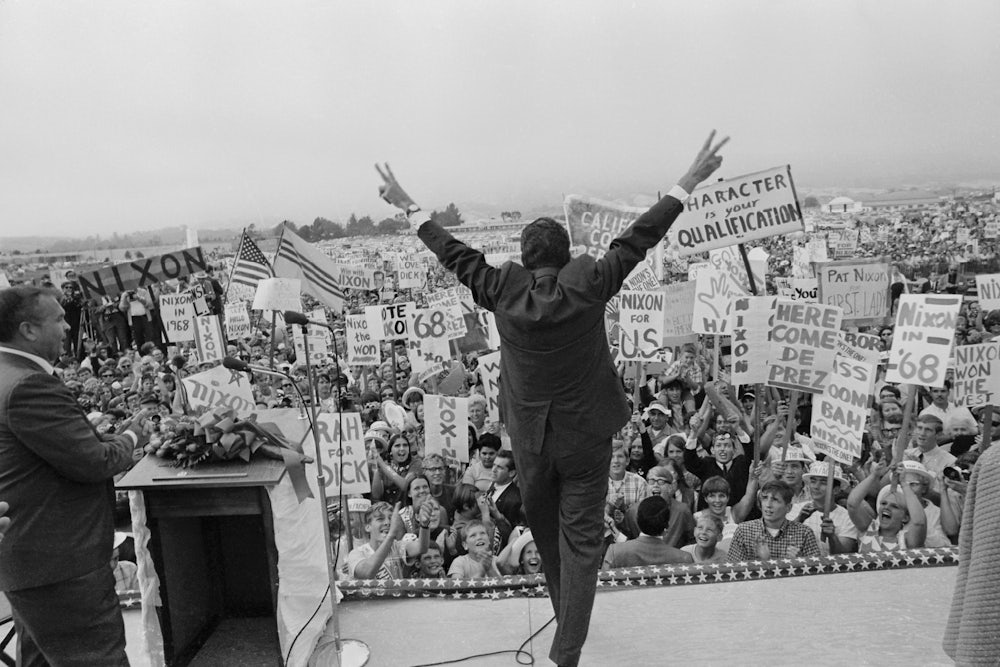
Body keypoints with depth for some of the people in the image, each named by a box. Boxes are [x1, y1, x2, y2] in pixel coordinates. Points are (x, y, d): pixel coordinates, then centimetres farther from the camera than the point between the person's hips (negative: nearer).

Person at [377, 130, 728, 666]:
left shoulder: (502, 289, -10)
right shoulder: (587, 285, -15)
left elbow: (454, 253, -1)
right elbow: (638, 238, -10)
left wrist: (408, 208, 12)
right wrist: (688, 183, -1)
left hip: (528, 436, 3)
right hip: (585, 435, -2)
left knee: (544, 527, 23)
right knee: (581, 538, 8)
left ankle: (565, 617, 44)